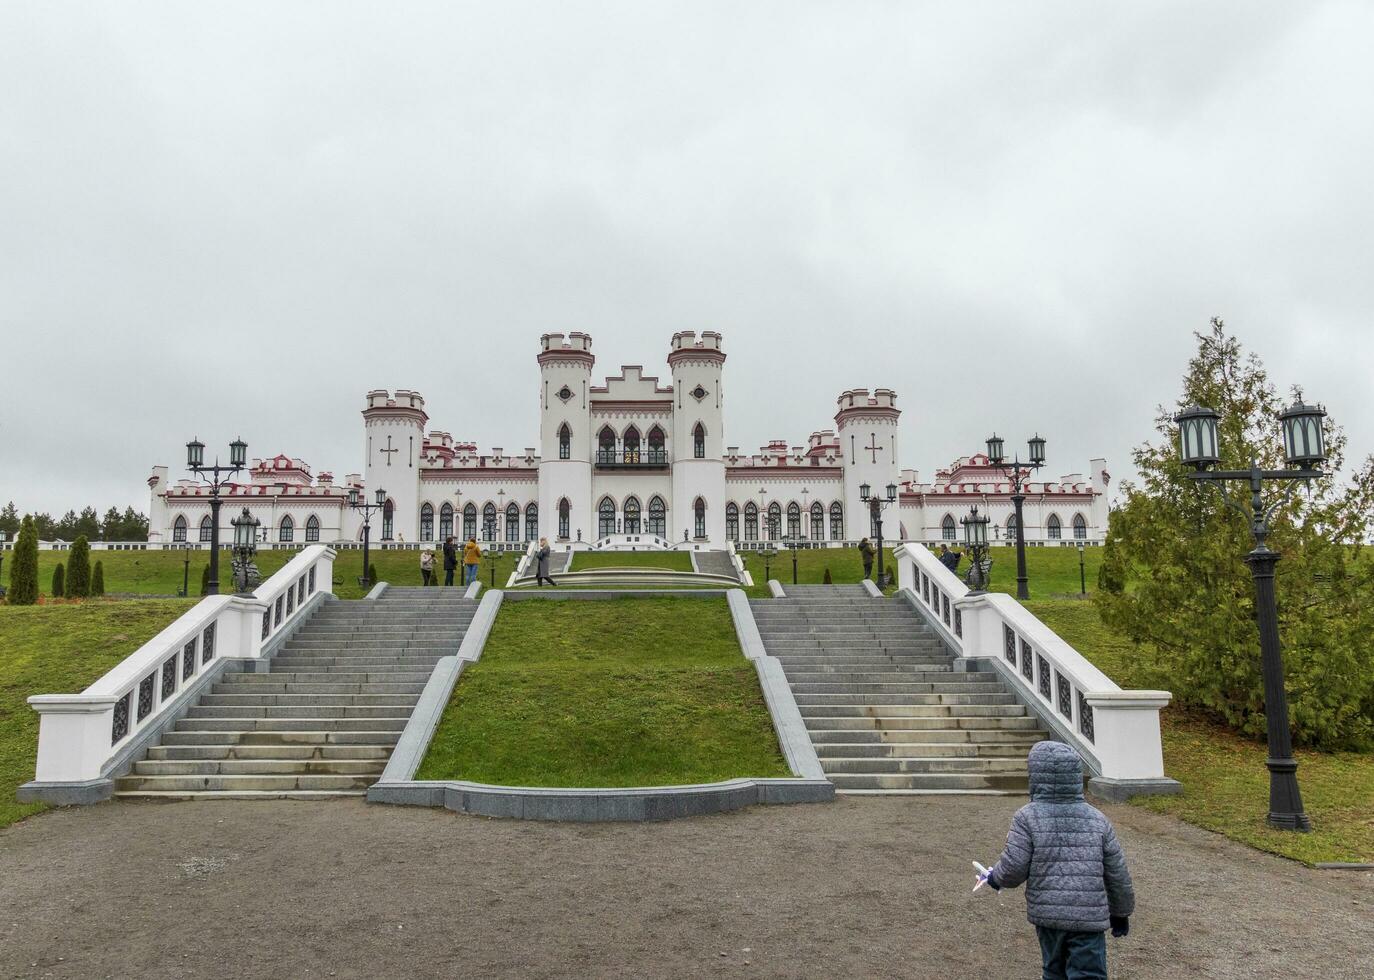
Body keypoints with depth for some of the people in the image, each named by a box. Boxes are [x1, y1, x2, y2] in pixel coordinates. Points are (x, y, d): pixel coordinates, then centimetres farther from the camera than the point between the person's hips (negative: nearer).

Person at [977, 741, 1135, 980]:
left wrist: (995, 877, 12)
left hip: (1047, 915, 0)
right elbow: (1117, 874, 8)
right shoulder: (1097, 819, 2)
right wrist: (1121, 912, 23)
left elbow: (1014, 868, -11)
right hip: (1090, 917, 1)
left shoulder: (1027, 817, -8)